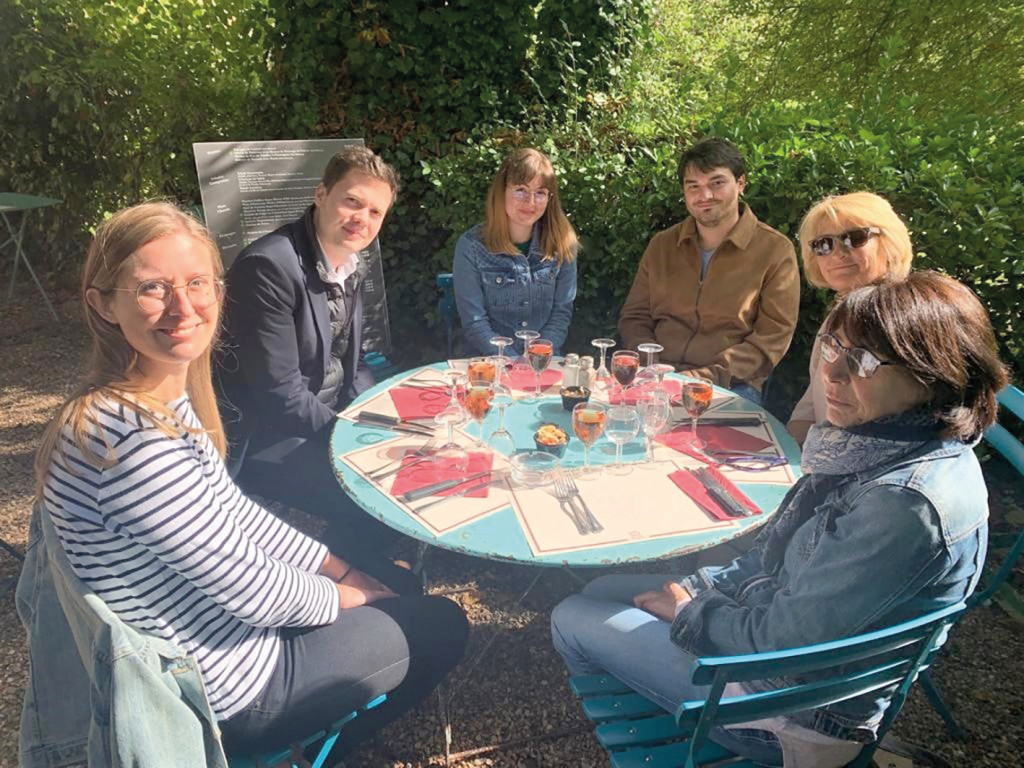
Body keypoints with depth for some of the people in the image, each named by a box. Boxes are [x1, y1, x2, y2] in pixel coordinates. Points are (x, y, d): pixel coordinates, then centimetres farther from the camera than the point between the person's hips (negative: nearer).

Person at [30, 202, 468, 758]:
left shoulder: (167, 398, -5)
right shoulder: (134, 440, -35)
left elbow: (235, 514, 5)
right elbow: (252, 589, -26)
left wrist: (342, 569, 7)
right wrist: (347, 596, -7)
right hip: (228, 691, -8)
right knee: (444, 626, 9)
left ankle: (319, 736, 40)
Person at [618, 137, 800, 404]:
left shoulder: (775, 251, 4)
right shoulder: (661, 245, 17)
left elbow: (773, 337, -3)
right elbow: (633, 317, 16)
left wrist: (711, 375, -15)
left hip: (730, 386, -3)